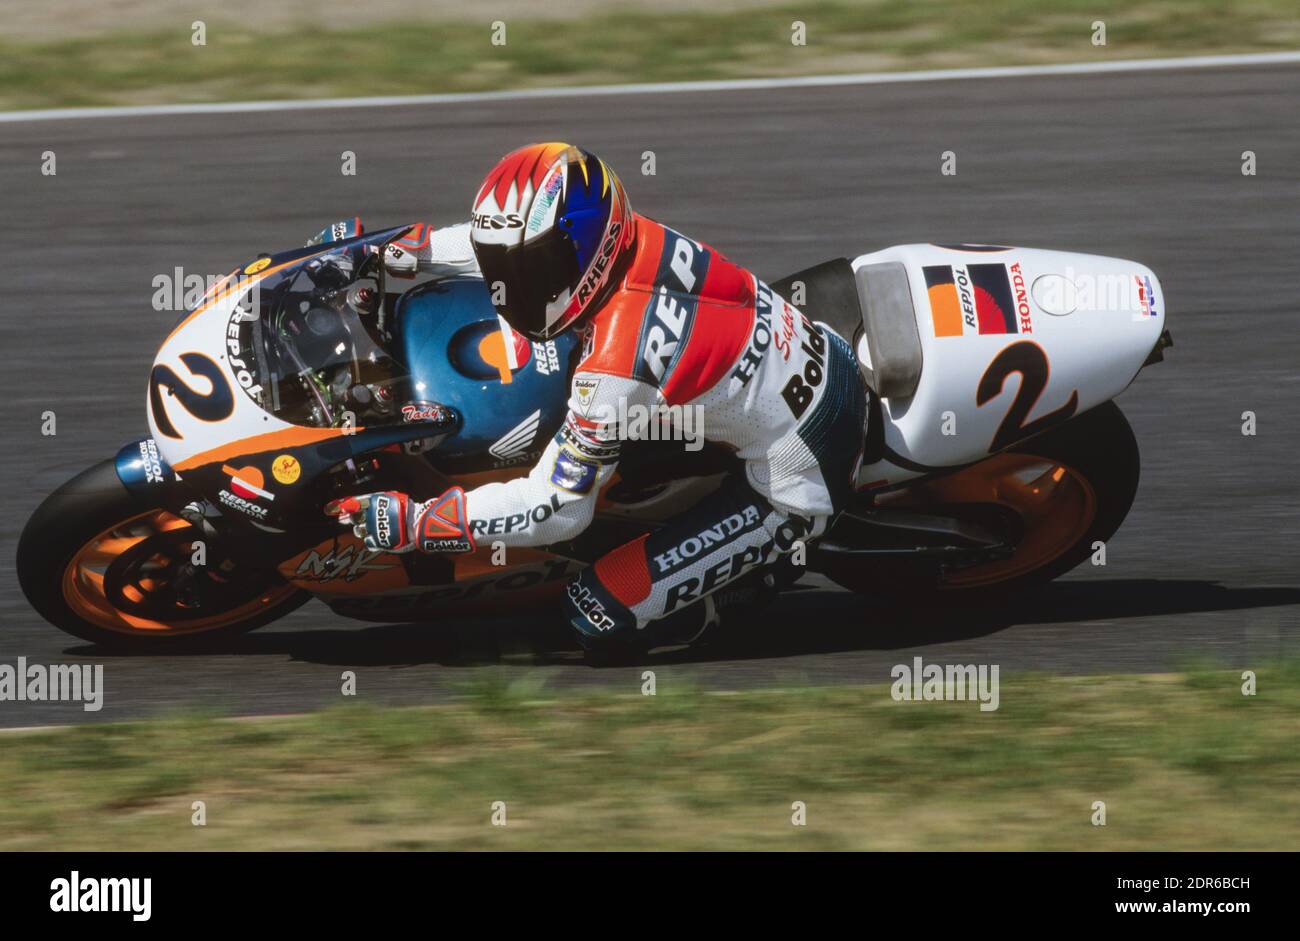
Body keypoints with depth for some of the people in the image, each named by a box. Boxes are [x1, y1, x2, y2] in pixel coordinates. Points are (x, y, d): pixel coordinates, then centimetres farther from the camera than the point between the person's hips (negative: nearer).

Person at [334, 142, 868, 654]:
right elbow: (512, 242, 14)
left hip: (797, 489, -9)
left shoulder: (615, 370, -31)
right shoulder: (634, 237, -10)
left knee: (599, 612, -10)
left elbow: (556, 510, -20)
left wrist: (409, 523, -16)